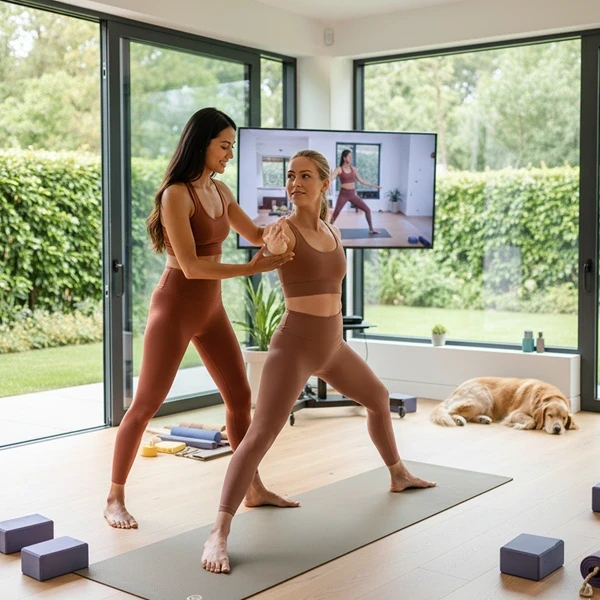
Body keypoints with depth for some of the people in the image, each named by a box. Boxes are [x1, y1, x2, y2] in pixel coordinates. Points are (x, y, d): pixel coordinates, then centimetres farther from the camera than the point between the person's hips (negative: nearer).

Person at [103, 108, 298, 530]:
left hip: (212, 308, 8)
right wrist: (250, 269, -26)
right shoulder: (177, 194, -17)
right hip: (175, 308, -8)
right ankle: (115, 498, 12)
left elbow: (255, 234, 20)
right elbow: (190, 265, -23)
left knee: (240, 396, 11)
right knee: (146, 404, -1)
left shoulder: (220, 191, 7)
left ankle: (254, 488, 23)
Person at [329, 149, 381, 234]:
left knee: (367, 209, 3)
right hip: (343, 195, -5)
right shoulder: (339, 169, -8)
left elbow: (361, 180, 14)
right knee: (335, 214, -6)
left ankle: (371, 229, 15)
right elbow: (330, 179, -19)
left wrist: (374, 185, 16)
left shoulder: (353, 168, 7)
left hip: (353, 194, 5)